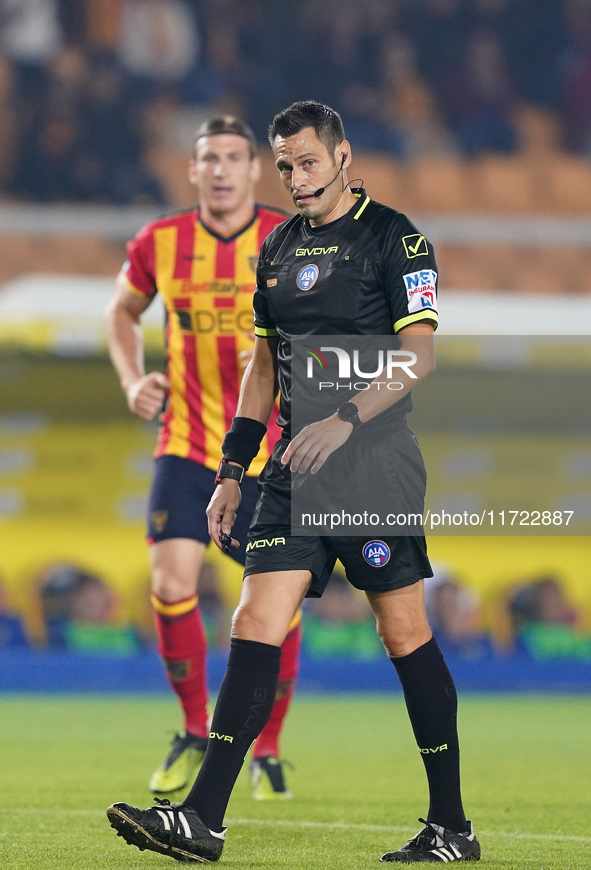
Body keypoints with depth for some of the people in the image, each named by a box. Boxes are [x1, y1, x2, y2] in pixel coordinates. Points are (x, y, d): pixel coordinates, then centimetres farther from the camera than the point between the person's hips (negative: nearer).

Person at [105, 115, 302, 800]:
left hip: (270, 453, -1)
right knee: (171, 583, -14)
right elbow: (123, 311, 18)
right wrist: (132, 379, 2)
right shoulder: (160, 244, 0)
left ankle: (266, 751, 20)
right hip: (186, 445, 1)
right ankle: (194, 733, 7)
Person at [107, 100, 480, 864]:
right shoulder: (278, 249, 15)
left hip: (375, 464, -6)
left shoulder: (393, 237, -5)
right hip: (295, 466, 6)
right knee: (255, 625, -4)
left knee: (404, 634, -1)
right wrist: (232, 471, 16)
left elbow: (417, 355, -11)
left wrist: (346, 420, -22)